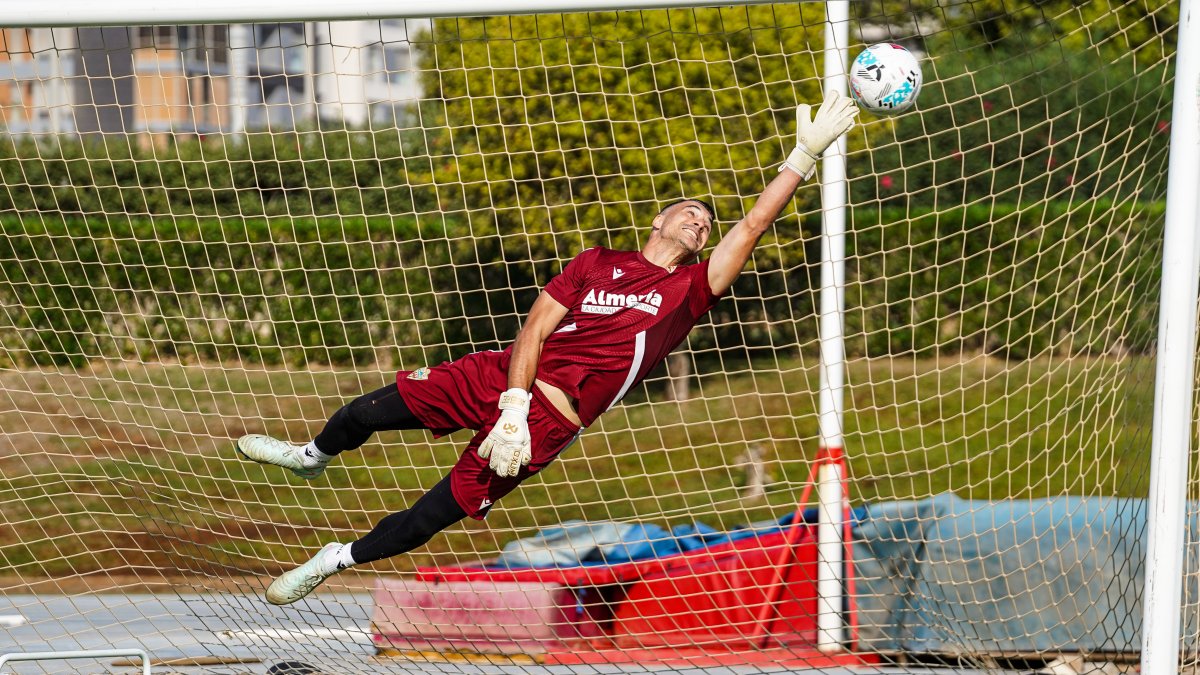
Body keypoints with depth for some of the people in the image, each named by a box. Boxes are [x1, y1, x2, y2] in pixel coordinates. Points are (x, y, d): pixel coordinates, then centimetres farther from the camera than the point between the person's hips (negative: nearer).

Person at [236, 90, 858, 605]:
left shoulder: (691, 290, 6)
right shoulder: (596, 263, 10)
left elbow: (753, 225, -5)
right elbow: (534, 329, 0)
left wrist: (807, 152, -13)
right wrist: (513, 406, -16)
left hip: (549, 421, -2)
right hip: (503, 377, 2)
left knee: (432, 517, -5)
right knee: (370, 411, -3)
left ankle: (336, 561, 19)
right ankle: (312, 458, 31)